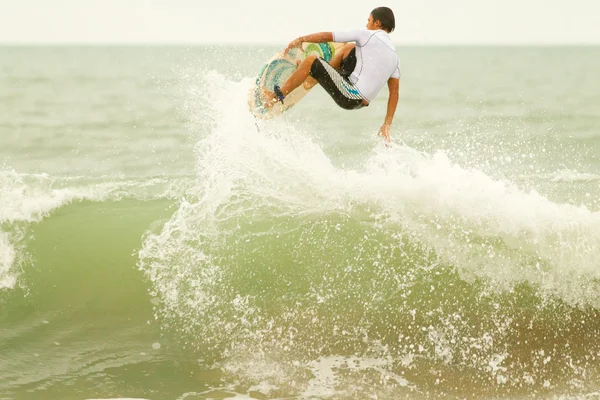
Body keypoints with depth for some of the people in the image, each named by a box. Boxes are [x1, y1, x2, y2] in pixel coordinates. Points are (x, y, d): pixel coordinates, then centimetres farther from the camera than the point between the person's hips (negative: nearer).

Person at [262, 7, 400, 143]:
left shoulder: (368, 35, -6)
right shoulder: (394, 56, 11)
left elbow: (327, 36, -4)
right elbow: (394, 92, 7)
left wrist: (301, 39, 10)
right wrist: (386, 125, 8)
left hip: (349, 97, -8)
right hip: (361, 101, 8)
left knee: (311, 60, -5)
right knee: (350, 48, 23)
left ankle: (277, 96, 5)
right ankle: (314, 77, 30)